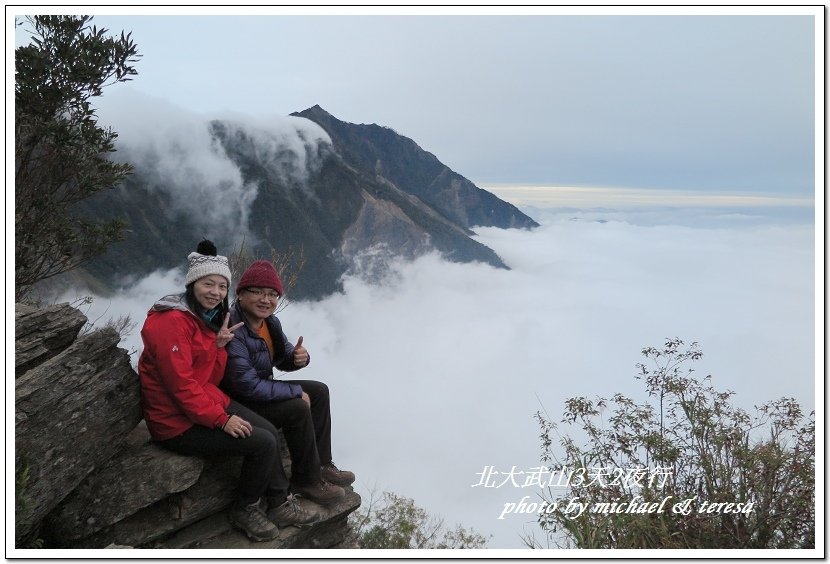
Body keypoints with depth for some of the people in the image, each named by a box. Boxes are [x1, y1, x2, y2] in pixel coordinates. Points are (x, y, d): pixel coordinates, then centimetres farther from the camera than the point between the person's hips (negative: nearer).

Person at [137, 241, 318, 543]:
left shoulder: (208, 317, 9)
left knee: (269, 431, 3)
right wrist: (222, 419, -20)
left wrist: (219, 346, -9)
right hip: (178, 422, -10)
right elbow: (181, 385, -24)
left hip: (209, 401, 10)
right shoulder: (172, 322, -21)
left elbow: (211, 380, 7)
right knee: (263, 443, -14)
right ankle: (245, 510, 8)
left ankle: (280, 504, 17)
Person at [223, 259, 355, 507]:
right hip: (239, 403, -10)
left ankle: (321, 464, 14)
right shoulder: (233, 331, -29)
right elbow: (248, 386, -31)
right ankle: (306, 480, -5)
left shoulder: (270, 322, 0)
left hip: (263, 388, 10)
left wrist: (298, 357, -15)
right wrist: (296, 392, -22)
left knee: (319, 391, 7)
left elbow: (283, 359, 11)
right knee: (298, 408, -25)